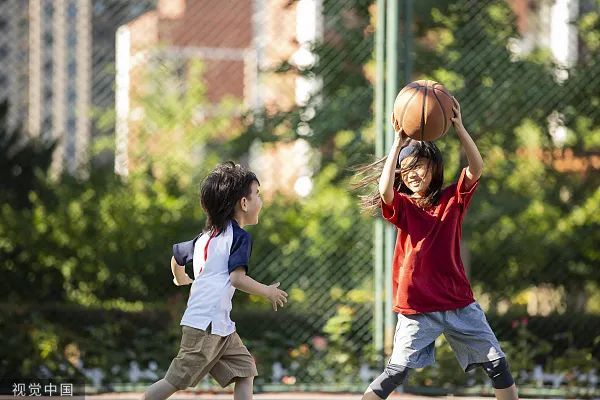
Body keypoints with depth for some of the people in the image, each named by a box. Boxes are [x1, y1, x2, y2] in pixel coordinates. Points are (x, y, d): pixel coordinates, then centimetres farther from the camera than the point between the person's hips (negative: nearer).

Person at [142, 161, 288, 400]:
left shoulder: (206, 236, 17)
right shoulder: (239, 237, -8)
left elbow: (177, 258, 29)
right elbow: (237, 278, -19)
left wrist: (182, 282, 49)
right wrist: (268, 292, -5)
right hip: (207, 325, -10)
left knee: (245, 370, 8)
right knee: (178, 379, -9)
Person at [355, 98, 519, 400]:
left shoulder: (452, 200, 4)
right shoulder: (402, 206, 0)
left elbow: (476, 168, -12)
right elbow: (384, 190, -23)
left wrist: (459, 128, -22)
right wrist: (398, 142, -23)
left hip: (459, 304, 2)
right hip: (417, 307, -2)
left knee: (497, 365, 4)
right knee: (395, 375, -6)